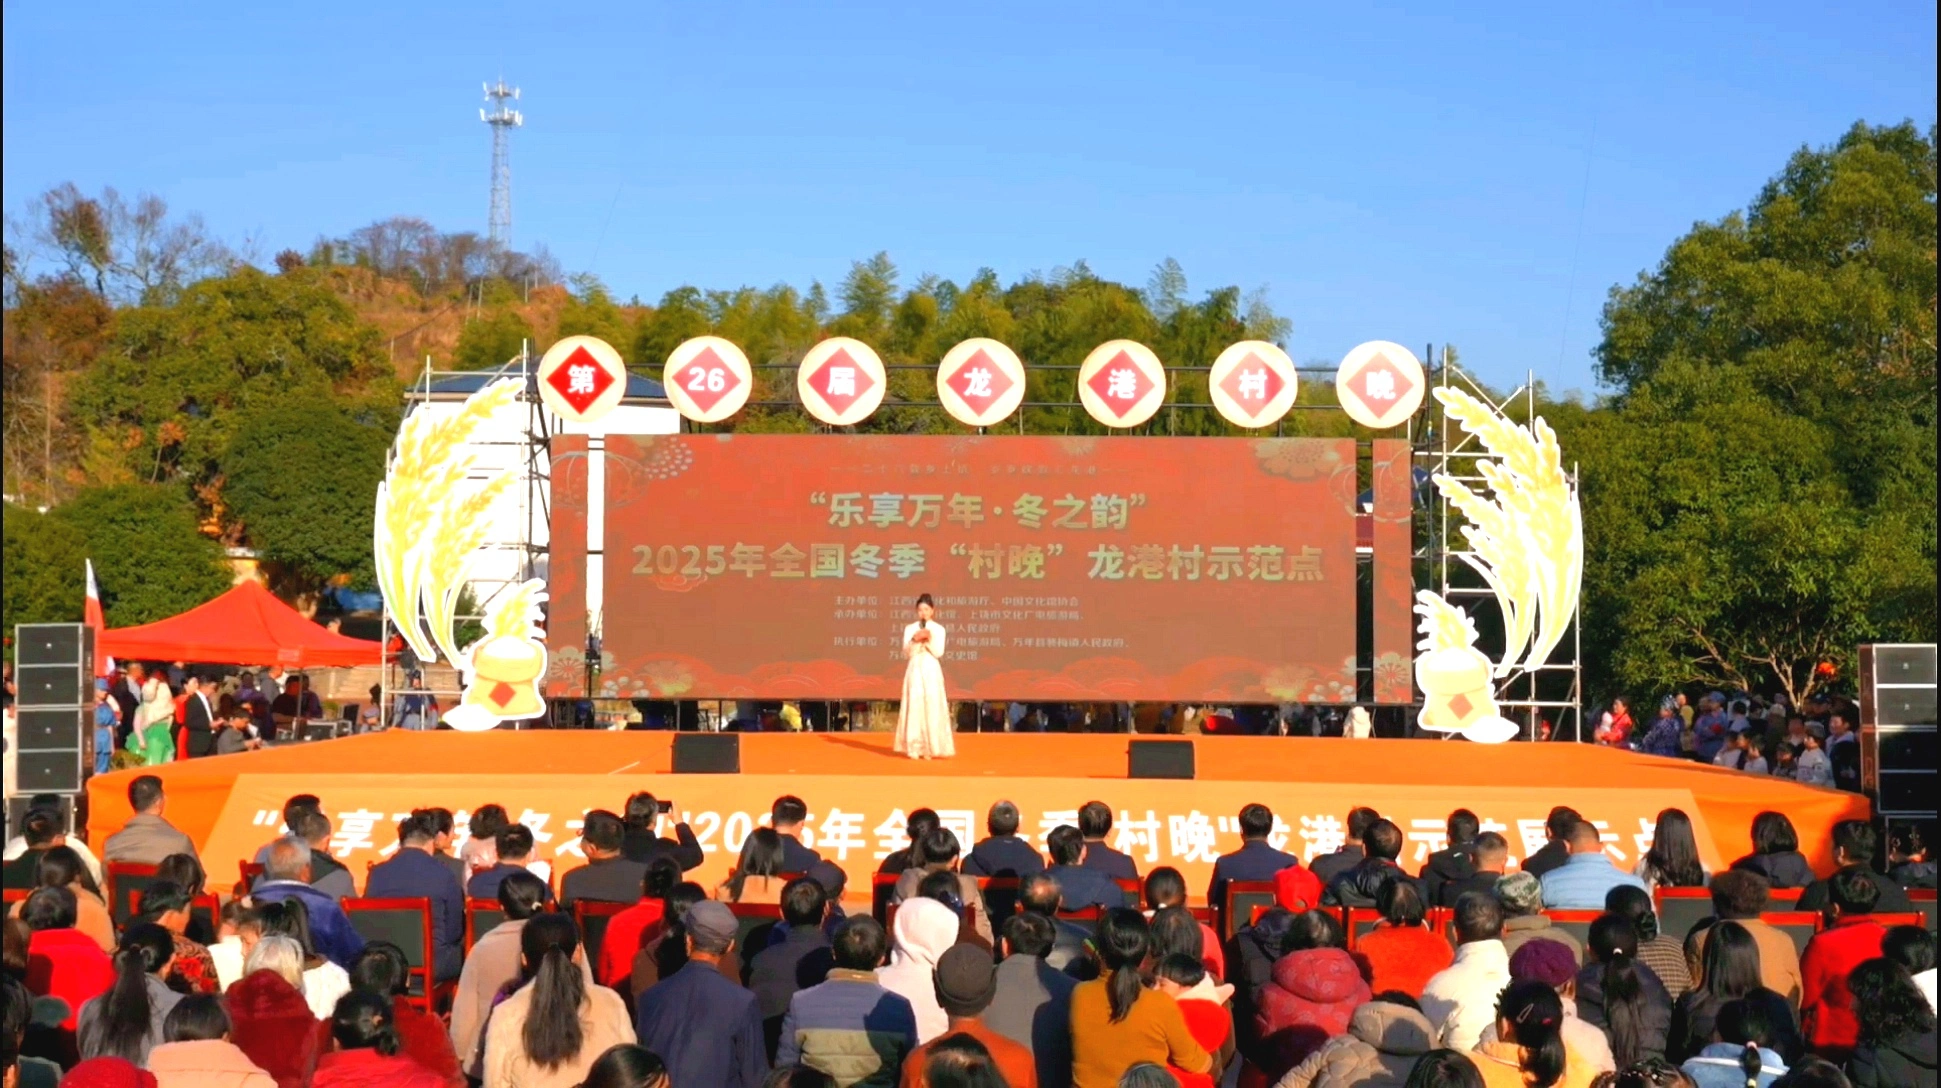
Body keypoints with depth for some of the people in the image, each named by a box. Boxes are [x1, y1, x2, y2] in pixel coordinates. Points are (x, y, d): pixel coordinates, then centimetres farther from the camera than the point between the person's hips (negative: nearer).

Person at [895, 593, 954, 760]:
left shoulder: (938, 629, 3)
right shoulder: (910, 629, 6)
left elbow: (938, 653, -5)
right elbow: (906, 653, -1)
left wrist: (929, 640, -18)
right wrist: (914, 640, -17)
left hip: (931, 671, -1)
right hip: (915, 671, 1)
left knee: (932, 706, -5)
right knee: (914, 706, -3)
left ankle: (931, 748, -1)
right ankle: (915, 747, -1)